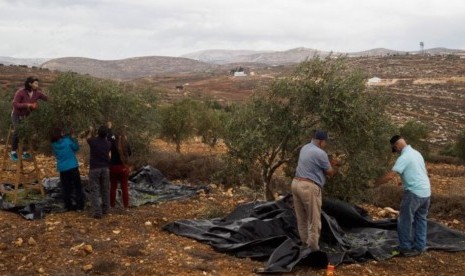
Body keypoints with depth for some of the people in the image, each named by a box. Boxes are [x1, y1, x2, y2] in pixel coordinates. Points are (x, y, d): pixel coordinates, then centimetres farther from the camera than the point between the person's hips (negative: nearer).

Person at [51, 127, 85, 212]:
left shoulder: (54, 145, -2)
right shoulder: (67, 140, -13)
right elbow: (76, 148, -1)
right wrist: (71, 138, 7)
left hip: (62, 169, 4)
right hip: (72, 167, -4)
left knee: (66, 188, 12)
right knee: (78, 186, 7)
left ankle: (68, 206, 14)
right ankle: (79, 205, 5)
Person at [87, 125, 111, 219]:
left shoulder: (93, 141, -9)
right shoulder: (108, 143, -1)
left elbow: (88, 138, 16)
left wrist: (90, 131, 36)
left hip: (94, 169, -3)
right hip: (105, 168, 3)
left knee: (95, 191, -2)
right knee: (105, 190, 14)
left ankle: (97, 212, -7)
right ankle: (105, 209, 22)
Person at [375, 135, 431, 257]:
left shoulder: (404, 157, -16)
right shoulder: (416, 153, 12)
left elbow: (390, 176, -22)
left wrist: (374, 183, -11)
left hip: (414, 193, -9)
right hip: (426, 192, 9)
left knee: (405, 221, 2)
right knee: (421, 219, 17)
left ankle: (405, 247, 9)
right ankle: (420, 246, 22)